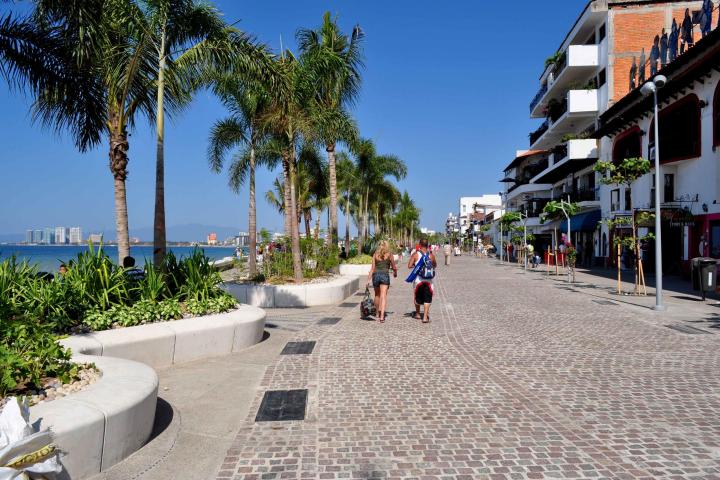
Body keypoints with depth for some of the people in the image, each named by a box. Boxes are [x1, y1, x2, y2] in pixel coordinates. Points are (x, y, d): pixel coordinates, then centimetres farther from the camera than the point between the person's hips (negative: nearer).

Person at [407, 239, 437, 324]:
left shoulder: (416, 254, -6)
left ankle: (417, 314, 33)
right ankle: (425, 317, -4)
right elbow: (435, 266, 14)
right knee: (427, 298, 4)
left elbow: (409, 266, -11)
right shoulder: (431, 255, 0)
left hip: (418, 279, 0)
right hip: (428, 280, 0)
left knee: (417, 297, 19)